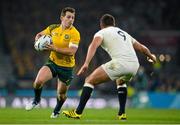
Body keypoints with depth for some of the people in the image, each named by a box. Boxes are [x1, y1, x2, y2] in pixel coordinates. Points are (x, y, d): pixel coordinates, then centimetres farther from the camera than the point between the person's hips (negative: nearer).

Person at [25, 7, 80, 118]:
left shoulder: (75, 33, -17)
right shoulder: (53, 28, -2)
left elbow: (71, 51, -27)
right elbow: (39, 35, 15)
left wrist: (55, 48, -32)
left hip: (66, 67, -2)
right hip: (53, 62, 2)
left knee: (61, 94, 9)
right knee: (39, 81, -23)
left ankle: (56, 111, 42)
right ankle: (36, 100, 9)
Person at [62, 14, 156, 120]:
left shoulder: (101, 33, 14)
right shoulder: (124, 33, 31)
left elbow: (94, 45, -8)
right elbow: (142, 48, 37)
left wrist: (86, 64, -20)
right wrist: (151, 56, 57)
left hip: (120, 63, -6)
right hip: (135, 64, 6)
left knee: (90, 80, 5)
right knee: (121, 82, 38)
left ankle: (78, 112, -1)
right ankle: (122, 113, 28)